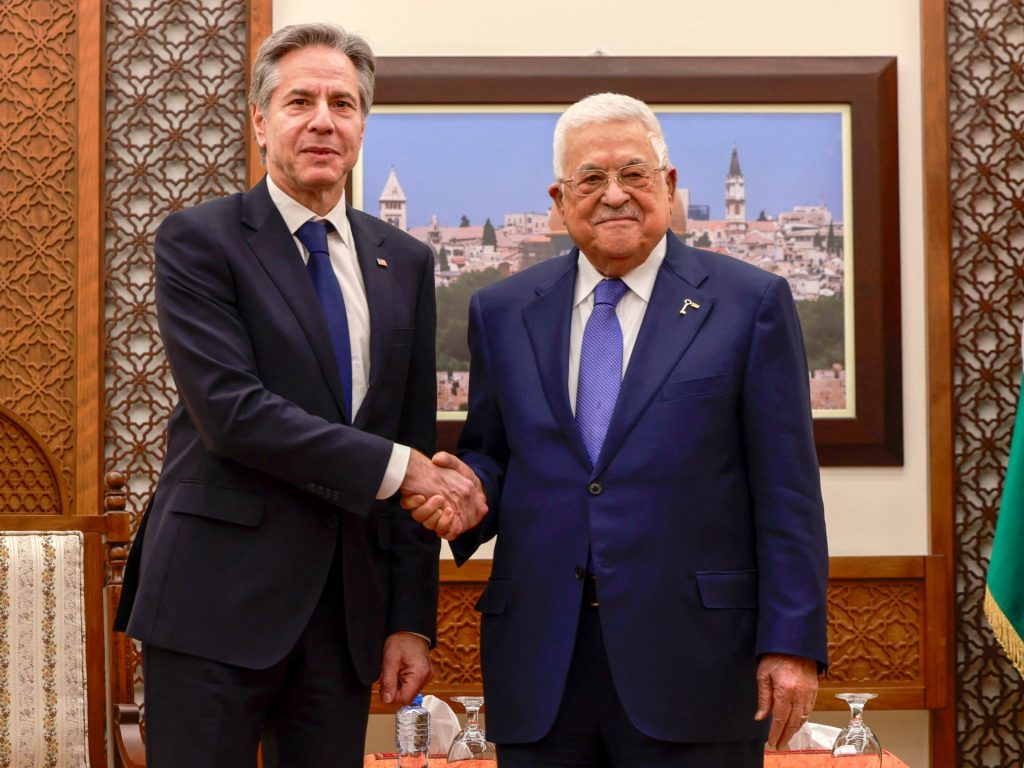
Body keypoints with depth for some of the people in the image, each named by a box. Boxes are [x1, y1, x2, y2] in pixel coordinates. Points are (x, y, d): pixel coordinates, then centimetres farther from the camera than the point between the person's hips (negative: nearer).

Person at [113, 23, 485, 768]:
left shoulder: (405, 262, 11)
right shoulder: (197, 240, -3)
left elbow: (419, 448, 11)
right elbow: (231, 410, -16)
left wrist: (412, 618, 6)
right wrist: (394, 467, -16)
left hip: (348, 610, 4)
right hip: (218, 598, -4)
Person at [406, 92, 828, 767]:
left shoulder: (751, 303, 2)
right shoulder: (501, 311, 11)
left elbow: (786, 493, -1)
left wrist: (791, 644, -7)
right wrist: (473, 488, -7)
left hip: (691, 658, -3)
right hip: (539, 670, 3)